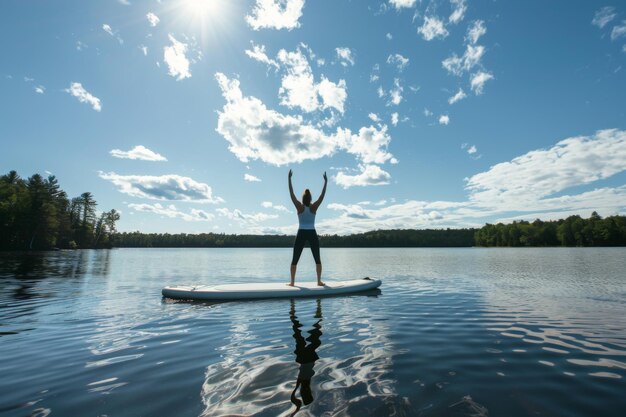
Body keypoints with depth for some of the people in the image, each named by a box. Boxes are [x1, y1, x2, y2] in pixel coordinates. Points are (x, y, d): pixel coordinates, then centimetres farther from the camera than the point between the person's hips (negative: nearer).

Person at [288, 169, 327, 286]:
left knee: (295, 259, 6)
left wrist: (289, 178, -4)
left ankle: (292, 281, 4)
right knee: (317, 259, 11)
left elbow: (291, 193, -6)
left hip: (301, 234, -1)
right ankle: (319, 281, 10)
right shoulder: (314, 207, -4)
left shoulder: (300, 207, -6)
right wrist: (325, 182, 1)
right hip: (312, 234, 1)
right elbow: (322, 195, -2)